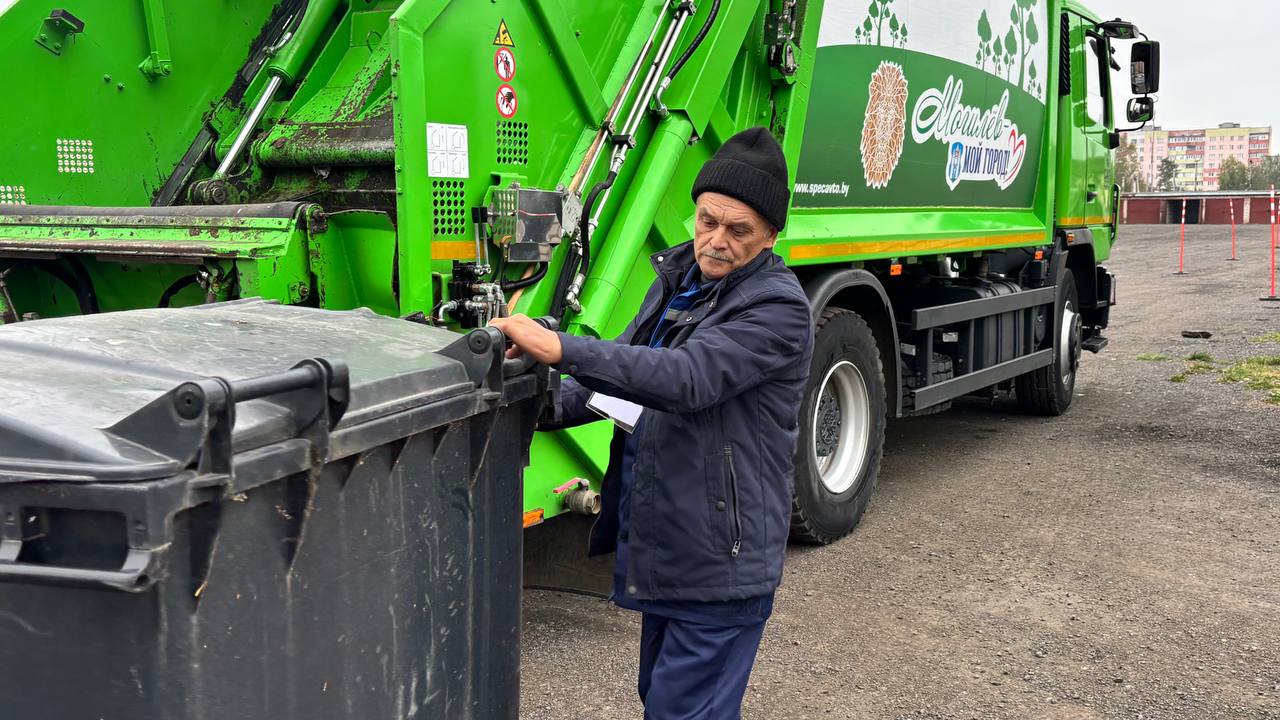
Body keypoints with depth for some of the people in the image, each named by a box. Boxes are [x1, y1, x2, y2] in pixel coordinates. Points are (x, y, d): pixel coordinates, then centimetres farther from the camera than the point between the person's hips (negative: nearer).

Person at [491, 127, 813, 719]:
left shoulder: (778, 308, -18)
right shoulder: (678, 277, 9)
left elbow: (688, 378, -32)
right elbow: (627, 367, 15)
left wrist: (560, 348, -39)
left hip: (720, 564, -8)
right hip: (662, 548, 9)